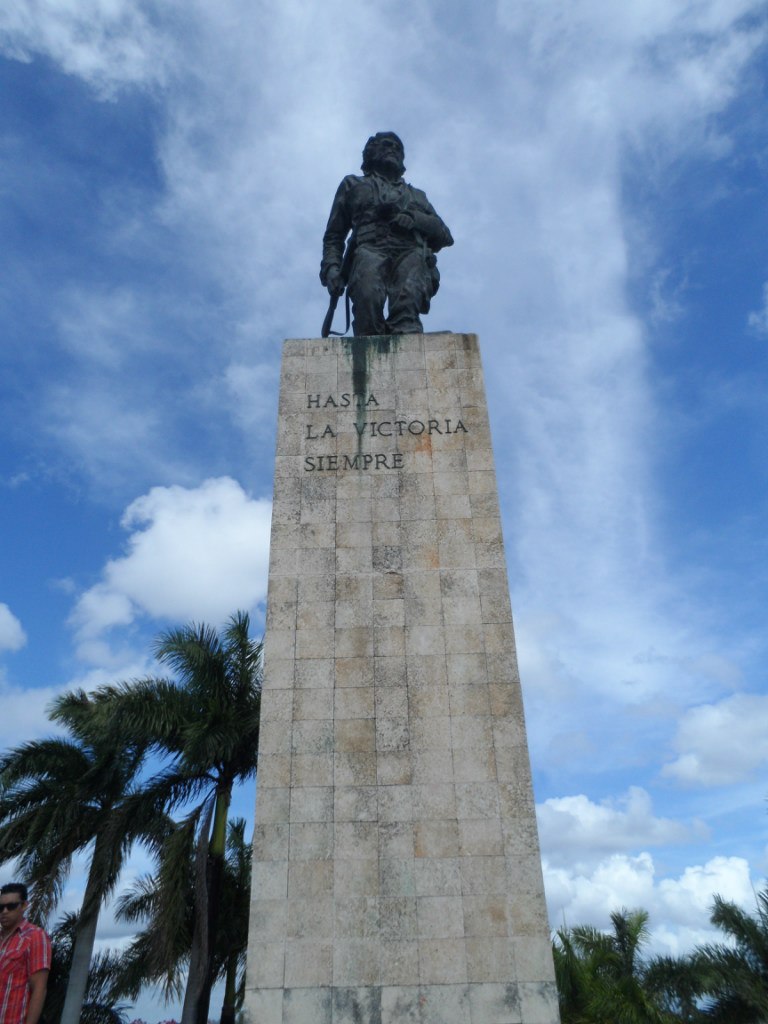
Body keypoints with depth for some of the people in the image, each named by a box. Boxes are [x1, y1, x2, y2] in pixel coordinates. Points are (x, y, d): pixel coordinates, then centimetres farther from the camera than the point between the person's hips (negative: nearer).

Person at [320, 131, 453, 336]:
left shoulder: (416, 195, 40)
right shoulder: (353, 185, 34)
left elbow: (444, 235, 26)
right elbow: (334, 235, 23)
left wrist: (412, 218, 5)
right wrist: (331, 267, 1)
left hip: (411, 255, 1)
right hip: (370, 251, -1)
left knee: (407, 303, -34)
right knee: (368, 297, -37)